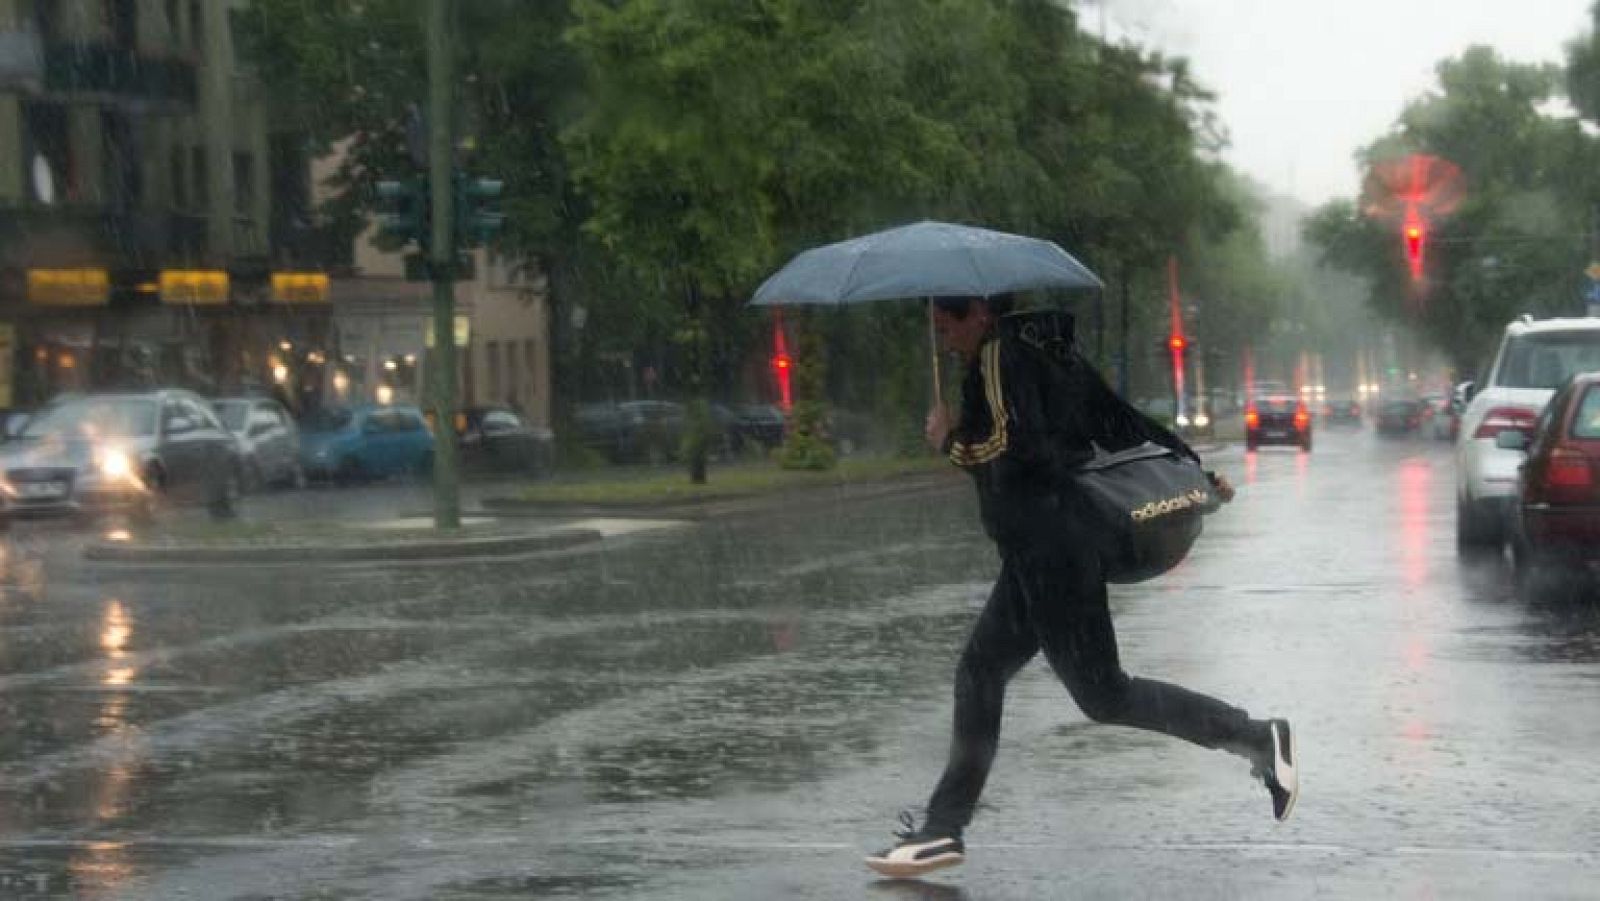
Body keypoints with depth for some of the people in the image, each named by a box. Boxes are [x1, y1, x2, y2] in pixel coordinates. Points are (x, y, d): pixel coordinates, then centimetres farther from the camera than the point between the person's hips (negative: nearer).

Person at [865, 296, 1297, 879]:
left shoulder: (1000, 357, -12)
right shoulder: (1052, 353, 15)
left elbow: (1012, 446, -22)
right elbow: (1123, 421, 17)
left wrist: (950, 441, -5)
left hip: (1049, 553, -10)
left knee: (1103, 694, -6)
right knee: (979, 673, 12)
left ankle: (1257, 739, -5)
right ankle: (943, 828, 15)